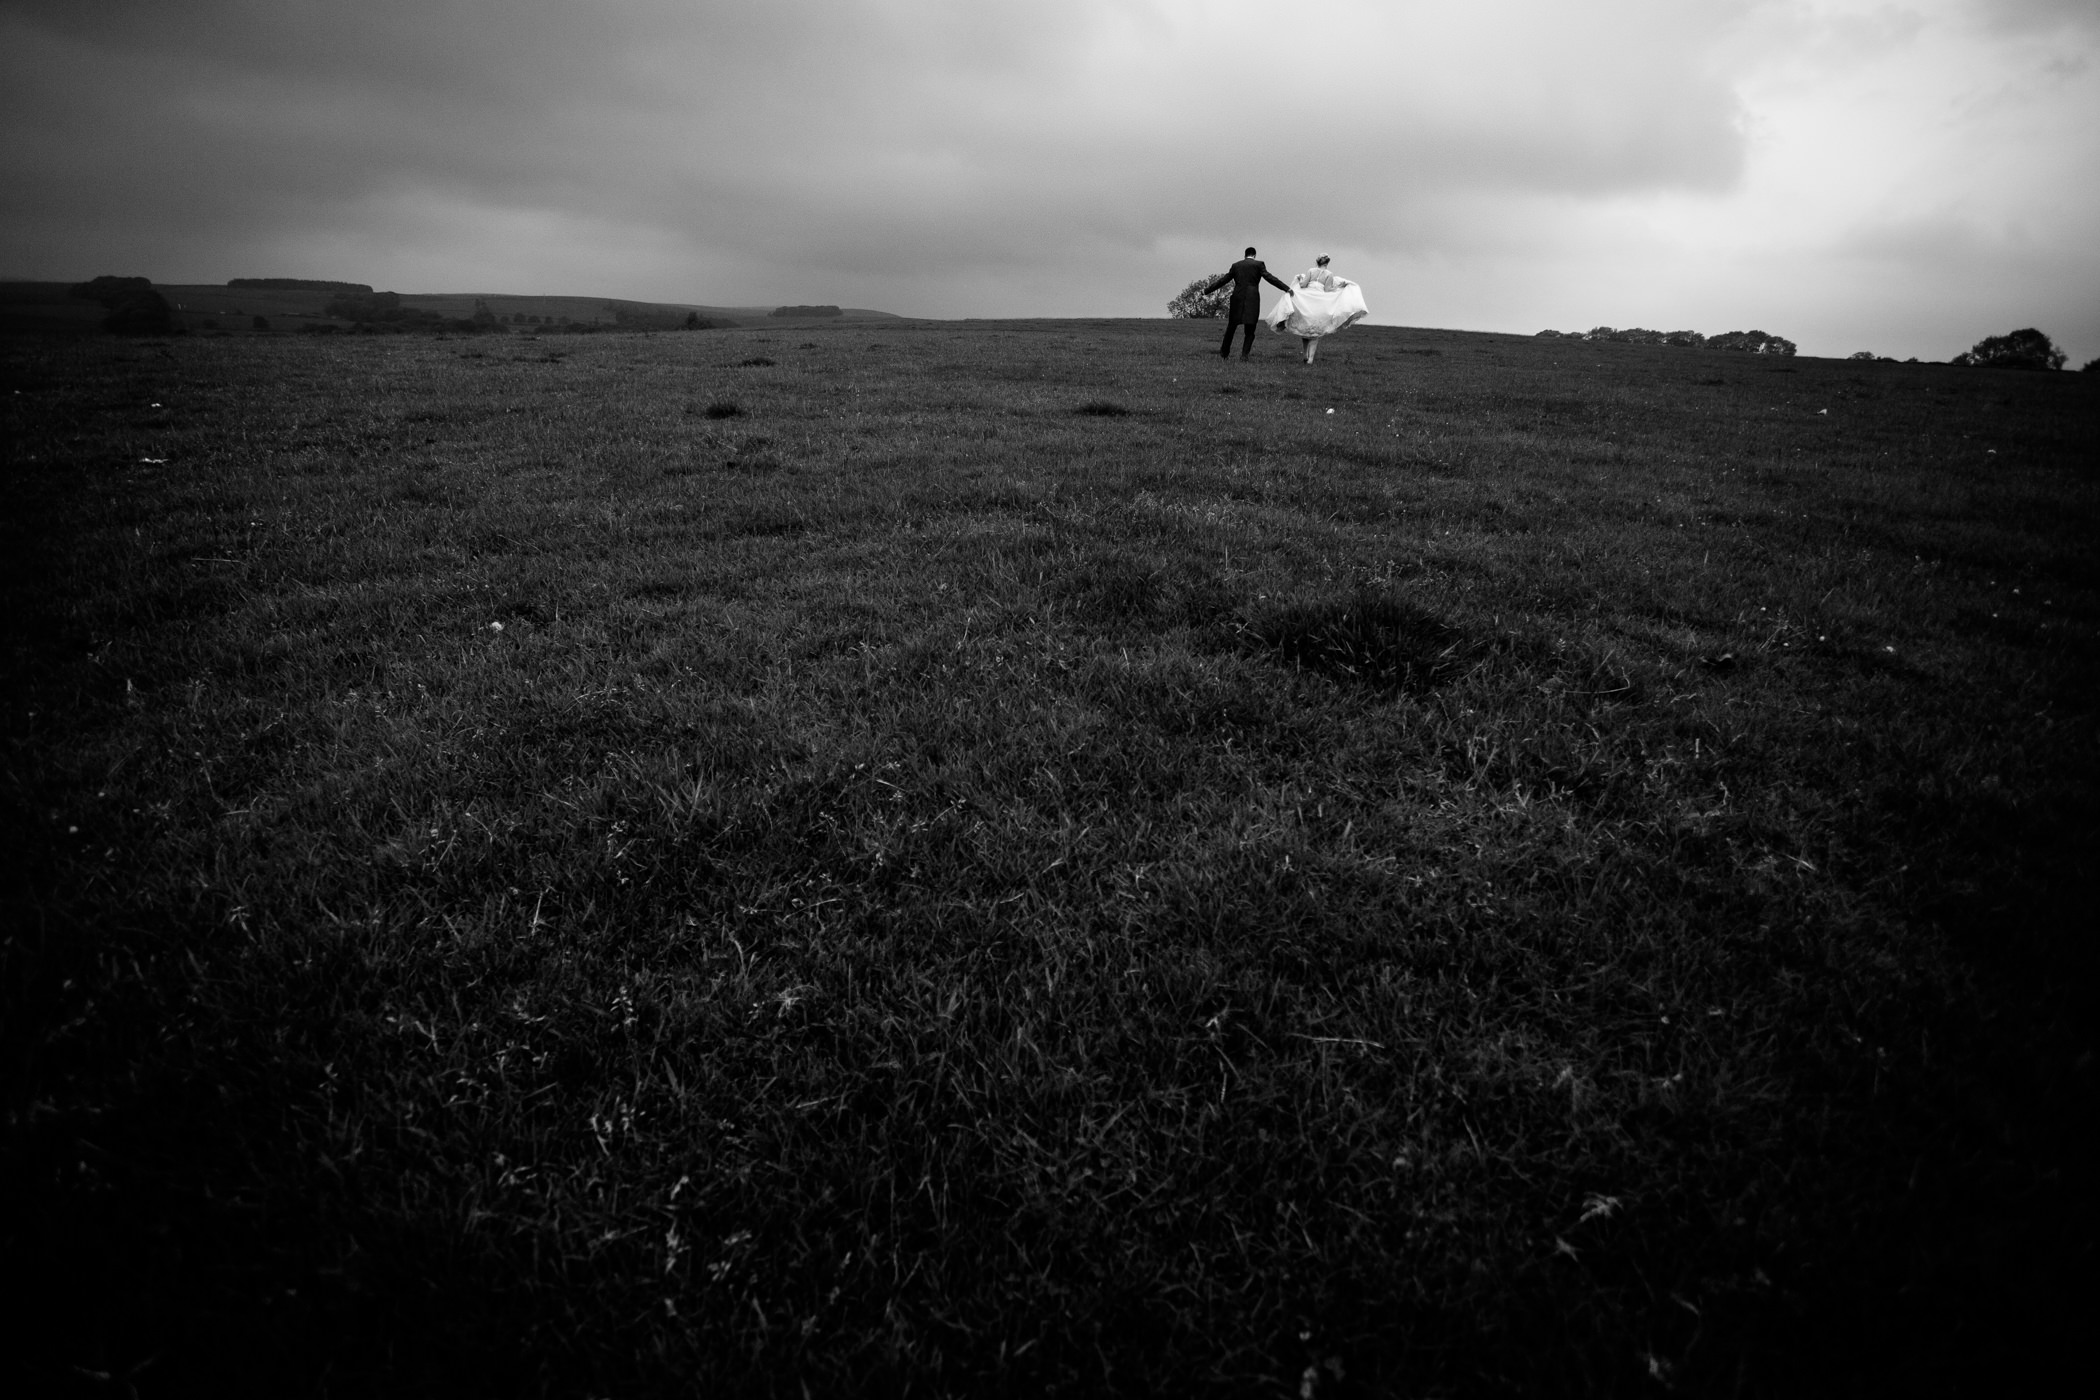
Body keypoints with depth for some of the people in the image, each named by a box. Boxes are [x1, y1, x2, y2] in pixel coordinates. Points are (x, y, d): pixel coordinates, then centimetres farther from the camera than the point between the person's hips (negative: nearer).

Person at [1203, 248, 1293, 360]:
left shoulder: (1236, 265, 12)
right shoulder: (1258, 264, 3)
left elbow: (1222, 280, 14)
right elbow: (1270, 278, -6)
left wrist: (1206, 291, 23)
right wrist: (1286, 288, -6)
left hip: (1237, 299, 2)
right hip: (1252, 300, -2)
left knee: (1231, 328, 15)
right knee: (1250, 331, 5)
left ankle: (1224, 353, 18)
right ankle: (1244, 354, -8)